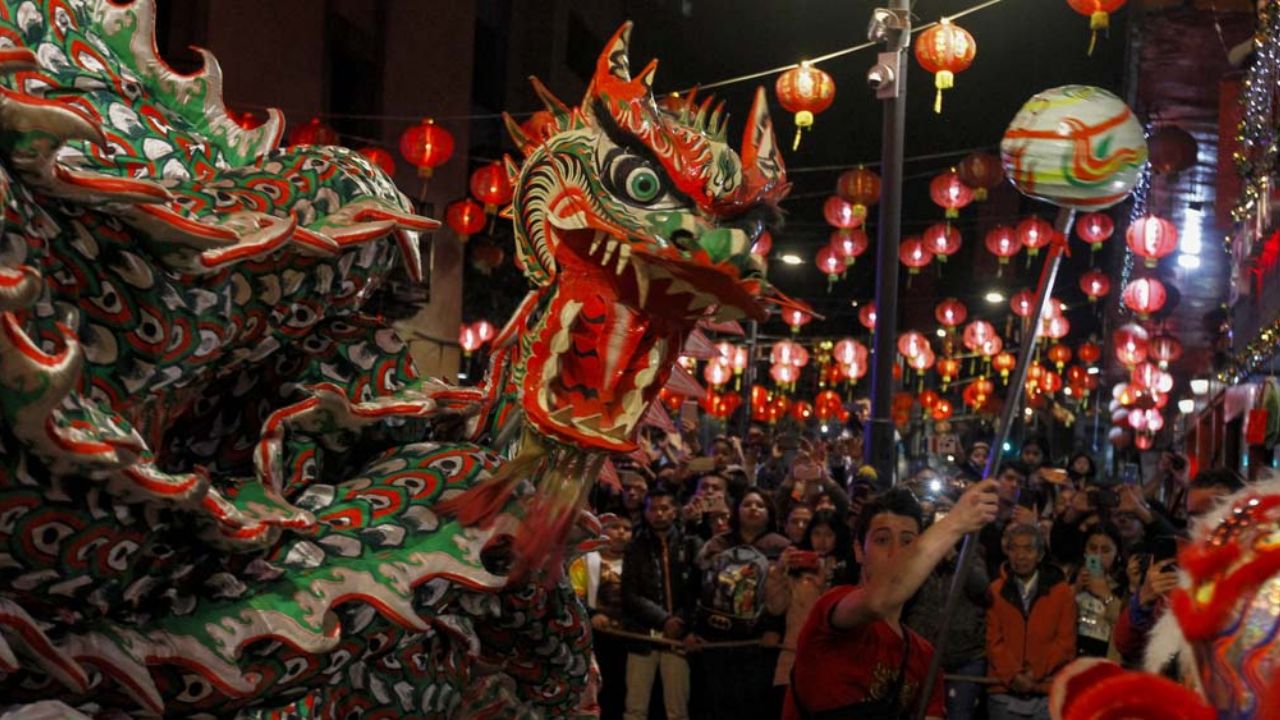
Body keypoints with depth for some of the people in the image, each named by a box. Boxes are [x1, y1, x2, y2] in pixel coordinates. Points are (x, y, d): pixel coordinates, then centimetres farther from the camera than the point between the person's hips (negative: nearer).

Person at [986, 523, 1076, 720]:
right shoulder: (995, 592, 8)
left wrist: (1036, 673, -9)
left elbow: (1065, 641, 1)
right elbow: (993, 641, 3)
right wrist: (1013, 676, -11)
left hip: (1049, 695, 0)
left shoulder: (1062, 592, 7)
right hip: (1005, 696, 1)